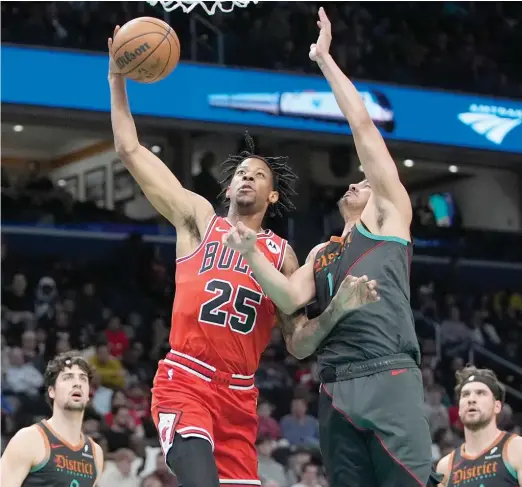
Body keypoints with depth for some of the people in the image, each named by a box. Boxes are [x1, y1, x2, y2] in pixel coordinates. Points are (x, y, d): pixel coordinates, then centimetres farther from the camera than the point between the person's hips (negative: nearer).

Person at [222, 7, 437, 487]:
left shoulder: (390, 216, 15)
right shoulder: (321, 254, 29)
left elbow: (364, 127, 12)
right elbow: (291, 300, 10)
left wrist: (325, 58, 15)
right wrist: (251, 253, -3)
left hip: (388, 378, -5)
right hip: (336, 387, 5)